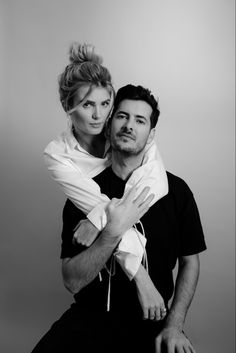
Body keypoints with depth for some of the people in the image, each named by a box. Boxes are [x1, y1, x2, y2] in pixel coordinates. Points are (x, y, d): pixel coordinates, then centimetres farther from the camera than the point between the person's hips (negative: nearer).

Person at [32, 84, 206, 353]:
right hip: (92, 314, 0)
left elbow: (190, 261, 5)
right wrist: (113, 232, -25)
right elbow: (72, 281, -11)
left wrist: (174, 326, -6)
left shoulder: (175, 190, -4)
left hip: (151, 320, 1)